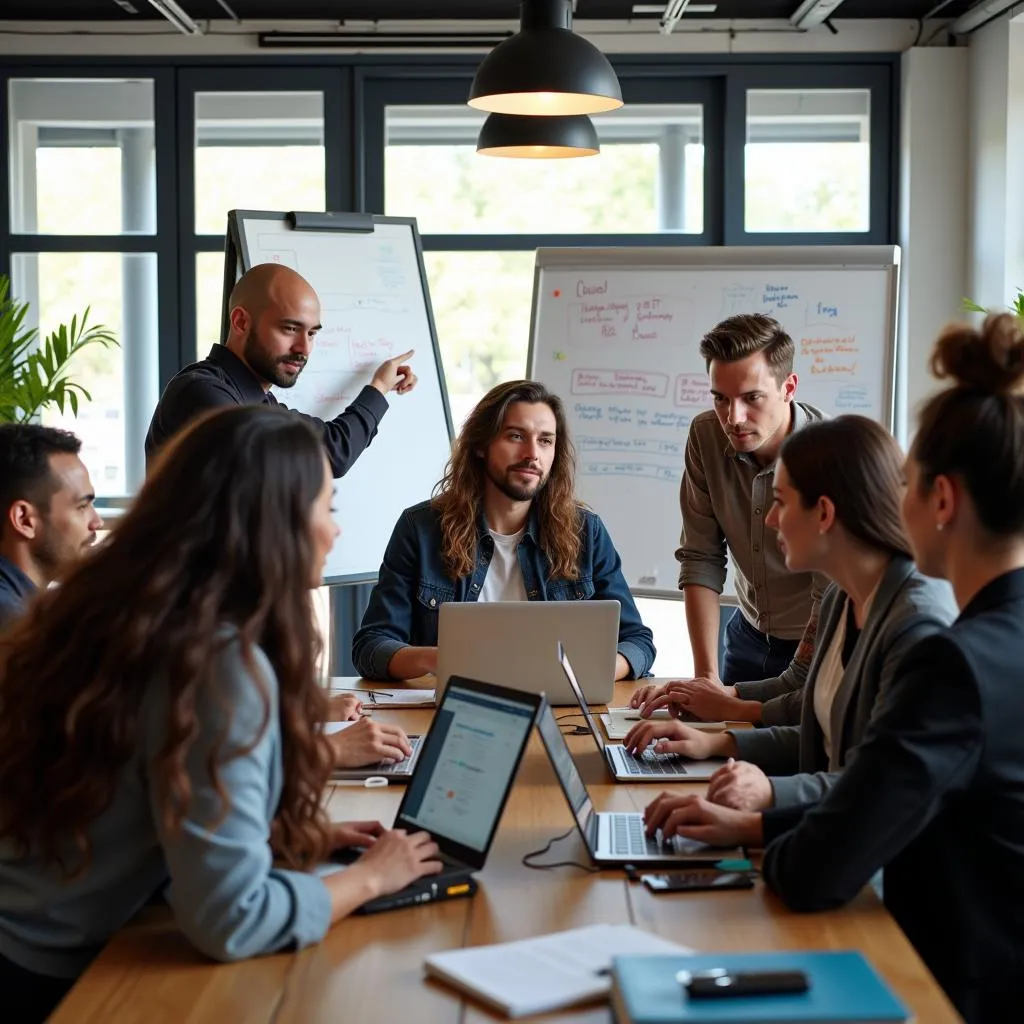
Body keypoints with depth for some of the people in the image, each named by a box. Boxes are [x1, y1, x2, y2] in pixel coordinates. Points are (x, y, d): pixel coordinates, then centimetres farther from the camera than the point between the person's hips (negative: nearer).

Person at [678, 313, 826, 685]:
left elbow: (832, 597, -25)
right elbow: (701, 559, -8)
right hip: (749, 631, 4)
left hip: (825, 643, -4)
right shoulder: (705, 435, -10)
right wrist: (706, 675, -15)